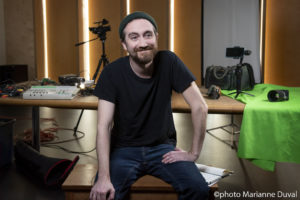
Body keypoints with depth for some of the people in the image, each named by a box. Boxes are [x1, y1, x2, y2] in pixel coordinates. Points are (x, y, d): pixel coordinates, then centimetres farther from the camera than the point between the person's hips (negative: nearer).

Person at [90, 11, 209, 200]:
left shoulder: (169, 62, -12)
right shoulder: (112, 73, -14)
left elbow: (200, 107, -12)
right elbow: (104, 126, -18)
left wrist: (194, 153, -12)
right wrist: (104, 177, -27)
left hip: (163, 146, 1)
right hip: (124, 149, -1)